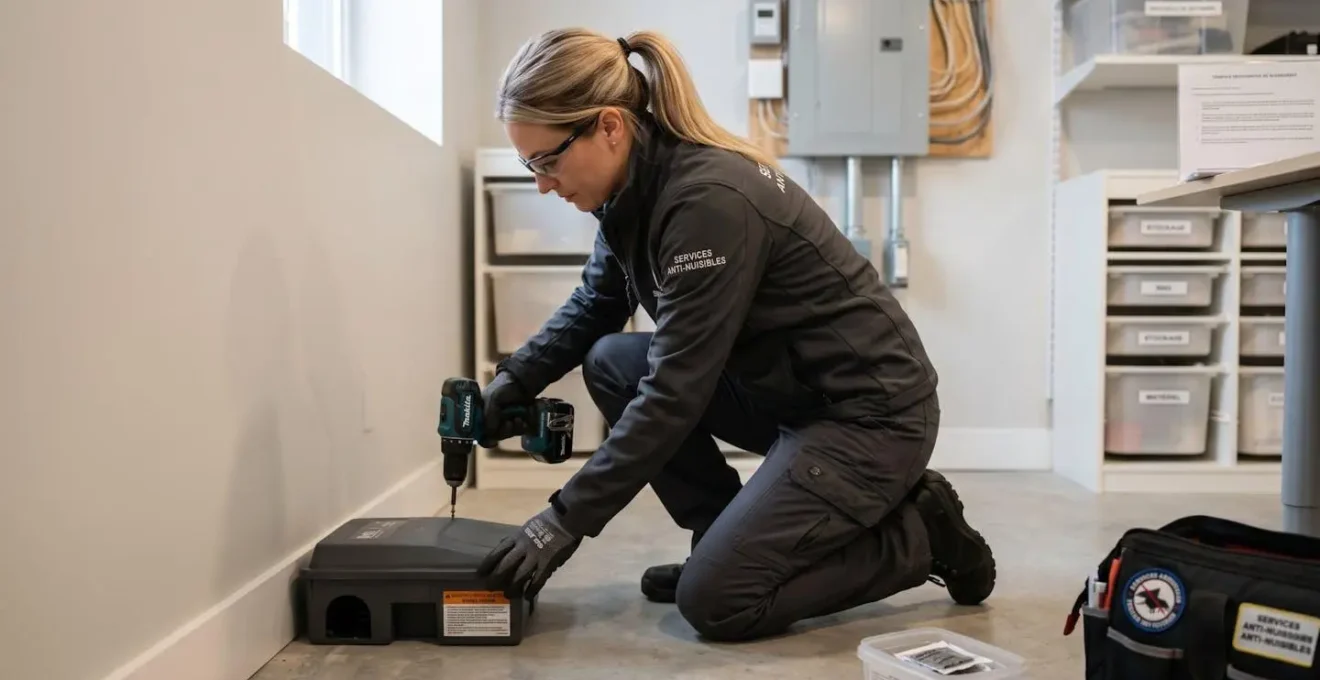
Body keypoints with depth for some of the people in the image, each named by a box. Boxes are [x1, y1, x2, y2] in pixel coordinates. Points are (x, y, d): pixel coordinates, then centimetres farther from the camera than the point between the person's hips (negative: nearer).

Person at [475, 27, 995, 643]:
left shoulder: (709, 200, -27)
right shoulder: (638, 184, -1)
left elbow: (675, 391, -26)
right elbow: (592, 306, 14)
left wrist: (566, 519, -21)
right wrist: (514, 380, 0)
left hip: (871, 412, -8)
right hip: (787, 390, 9)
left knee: (715, 601, -13)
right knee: (610, 362, 2)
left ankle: (921, 534, 5)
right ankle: (728, 541, 10)